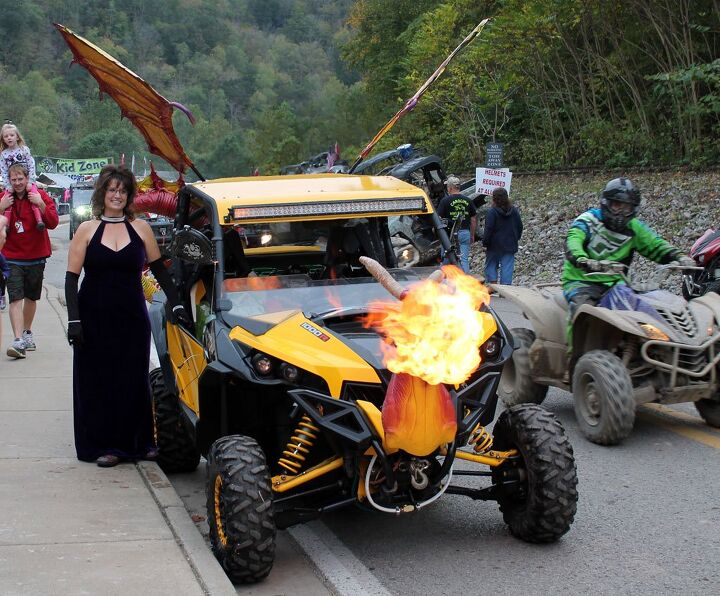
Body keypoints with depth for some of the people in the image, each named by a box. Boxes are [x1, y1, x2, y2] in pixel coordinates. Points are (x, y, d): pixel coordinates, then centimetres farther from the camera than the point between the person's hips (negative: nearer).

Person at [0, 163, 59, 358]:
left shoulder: (40, 196, -1)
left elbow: (53, 223, -9)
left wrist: (41, 205, -22)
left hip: (36, 256, 1)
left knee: (31, 297, 16)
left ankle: (27, 332, 35)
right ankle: (18, 341, -21)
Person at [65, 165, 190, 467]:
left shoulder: (141, 228, 4)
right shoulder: (87, 230, 0)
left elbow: (159, 270, 10)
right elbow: (71, 278, -2)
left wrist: (175, 304, 2)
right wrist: (73, 320, -10)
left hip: (132, 317, 1)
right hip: (95, 317, -1)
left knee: (134, 380, 6)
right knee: (98, 381, 2)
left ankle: (137, 442, 17)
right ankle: (103, 445, 11)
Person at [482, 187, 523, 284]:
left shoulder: (492, 212, -13)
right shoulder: (514, 211, 5)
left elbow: (488, 230, -15)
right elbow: (519, 227, 12)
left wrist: (485, 244, -7)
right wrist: (515, 239, 22)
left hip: (495, 245, -4)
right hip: (510, 246, 4)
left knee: (491, 266, 10)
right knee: (507, 268, 4)